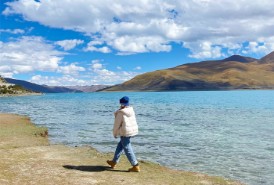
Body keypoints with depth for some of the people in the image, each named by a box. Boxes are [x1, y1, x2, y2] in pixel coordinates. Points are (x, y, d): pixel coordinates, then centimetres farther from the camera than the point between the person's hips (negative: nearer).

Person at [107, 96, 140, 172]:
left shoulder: (120, 113, -16)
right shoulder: (131, 110, 4)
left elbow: (117, 124, -9)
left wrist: (115, 133, 4)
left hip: (125, 132, -9)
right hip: (133, 130, 9)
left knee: (127, 149, 0)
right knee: (120, 145, 21)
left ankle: (136, 166, 0)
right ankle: (114, 162, 32)